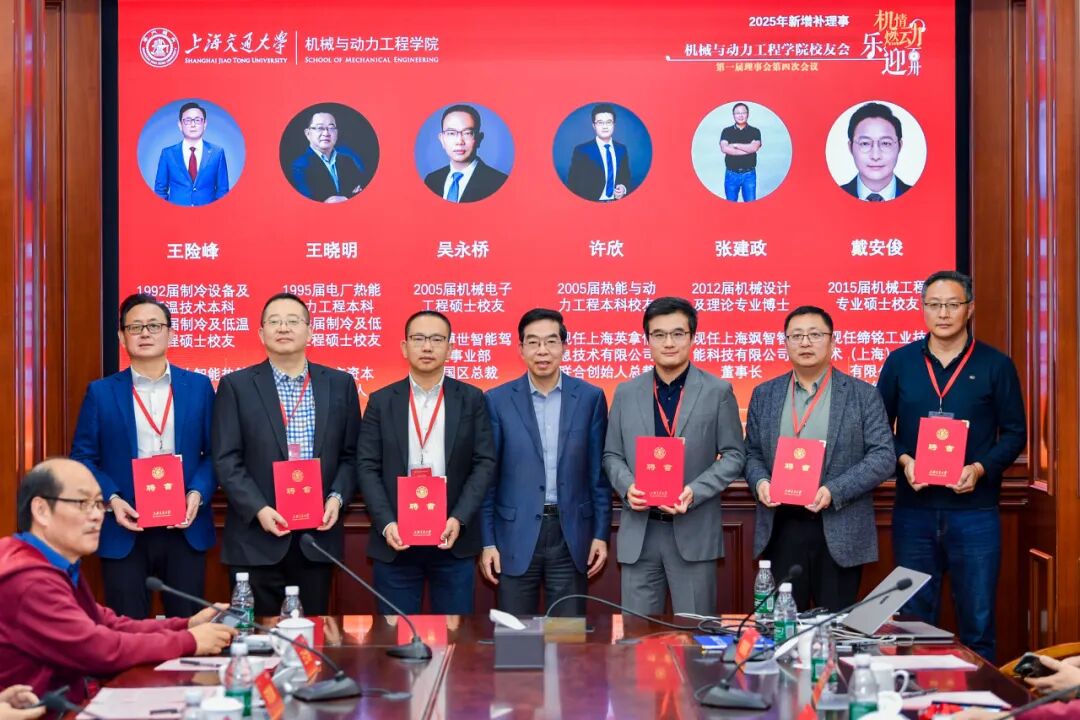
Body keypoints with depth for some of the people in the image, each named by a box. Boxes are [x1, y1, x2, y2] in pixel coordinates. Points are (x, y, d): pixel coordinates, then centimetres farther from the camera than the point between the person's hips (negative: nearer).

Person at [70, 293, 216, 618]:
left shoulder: (198, 386, 7)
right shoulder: (101, 392, 5)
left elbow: (215, 452, 6)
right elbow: (83, 458, 3)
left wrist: (198, 494, -11)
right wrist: (111, 499, -13)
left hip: (186, 529, 1)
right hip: (124, 531, -1)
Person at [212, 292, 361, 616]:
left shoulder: (340, 384, 8)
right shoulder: (236, 386, 2)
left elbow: (351, 454, 10)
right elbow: (227, 460, -3)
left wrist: (337, 498, -7)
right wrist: (258, 509, -14)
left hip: (318, 534, 2)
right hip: (257, 537, -2)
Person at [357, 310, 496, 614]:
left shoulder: (471, 399, 6)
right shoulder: (381, 401, 6)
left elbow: (485, 463, 0)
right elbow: (367, 467, 2)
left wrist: (459, 519, -12)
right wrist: (386, 523, -12)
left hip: (453, 539, 0)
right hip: (396, 539, 0)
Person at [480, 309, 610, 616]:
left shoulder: (590, 397, 3)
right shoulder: (498, 400, 0)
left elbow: (599, 472, 5)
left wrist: (601, 534, 1)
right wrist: (487, 542, -2)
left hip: (571, 535, 1)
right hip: (516, 536, 0)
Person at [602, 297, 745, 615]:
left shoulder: (717, 392, 2)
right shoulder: (626, 393, 9)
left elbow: (733, 455, 2)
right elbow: (612, 455, 12)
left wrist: (696, 491, -13)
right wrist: (627, 486, -9)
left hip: (694, 532, -2)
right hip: (639, 532, 2)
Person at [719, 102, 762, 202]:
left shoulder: (755, 131, 4)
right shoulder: (726, 131, 4)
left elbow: (754, 147, -15)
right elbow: (724, 149, -14)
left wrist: (734, 145, -9)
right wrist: (747, 150, -13)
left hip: (749, 174, -1)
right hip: (731, 174, 1)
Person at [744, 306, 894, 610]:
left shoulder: (863, 395, 0)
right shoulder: (764, 395, 10)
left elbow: (883, 456, -5)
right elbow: (752, 453, 14)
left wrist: (834, 491, -17)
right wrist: (760, 481, -8)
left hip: (840, 532, -2)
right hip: (781, 529, 2)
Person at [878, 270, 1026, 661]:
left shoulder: (996, 365, 1)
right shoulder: (900, 362, 5)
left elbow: (1015, 433, 2)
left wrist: (980, 468, -14)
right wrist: (903, 460, -10)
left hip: (975, 511, -1)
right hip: (913, 510, 2)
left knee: (978, 621, 4)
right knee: (913, 622, 10)